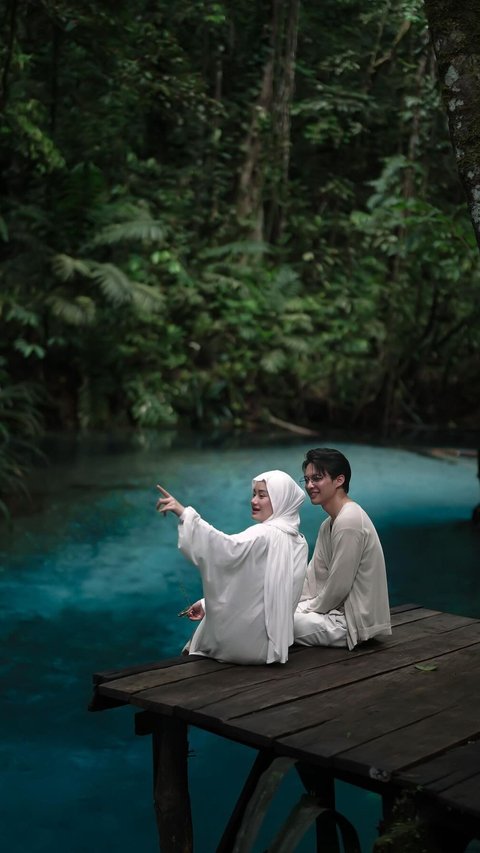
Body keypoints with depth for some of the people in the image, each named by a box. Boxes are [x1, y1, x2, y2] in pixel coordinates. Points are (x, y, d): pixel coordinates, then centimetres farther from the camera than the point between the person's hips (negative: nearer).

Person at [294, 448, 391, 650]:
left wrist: (310, 609, -7)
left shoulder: (348, 521, -21)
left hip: (351, 621, -9)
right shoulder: (330, 523, 12)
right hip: (340, 611, 9)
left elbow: (338, 587, -21)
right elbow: (313, 577, 13)